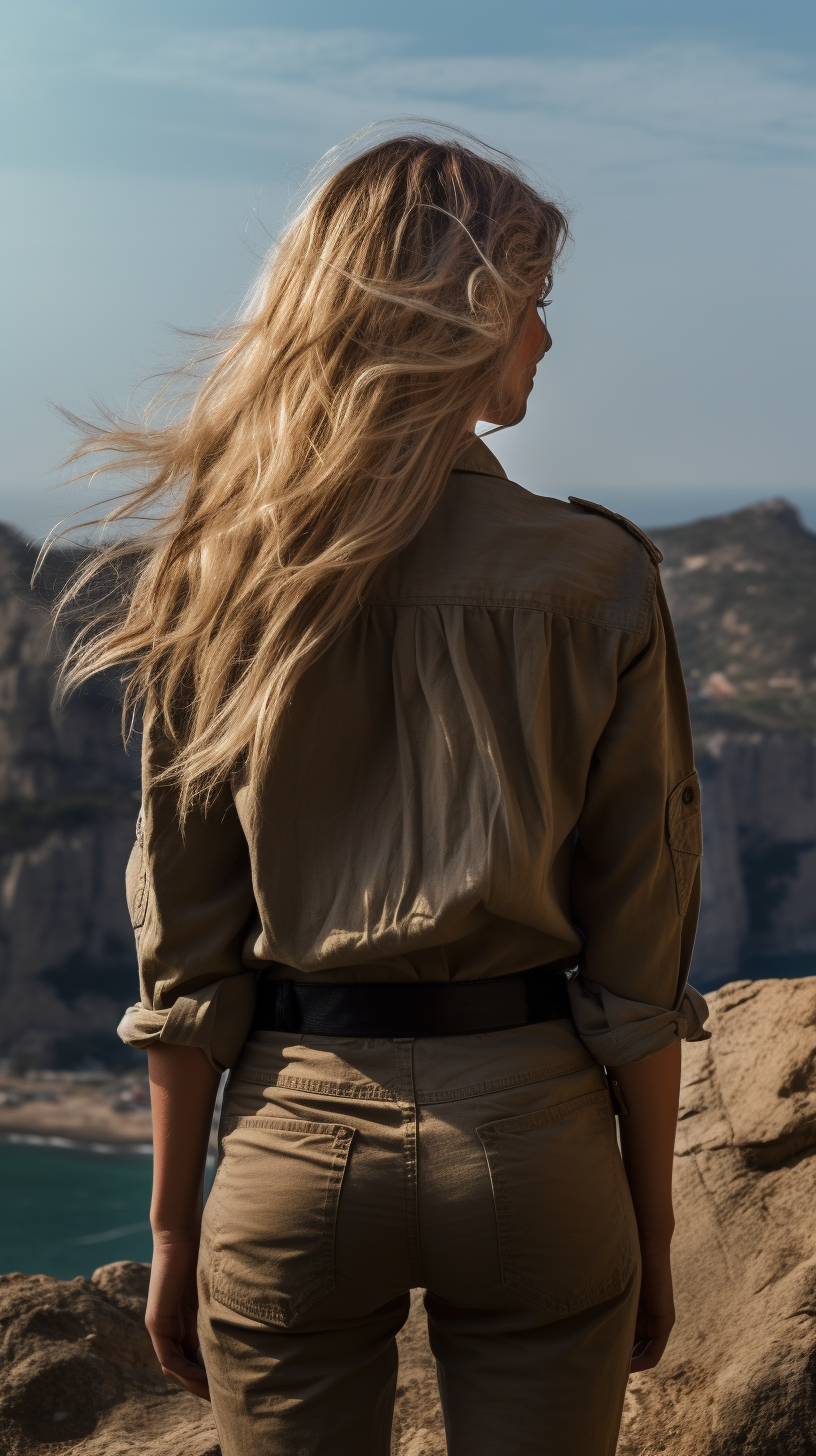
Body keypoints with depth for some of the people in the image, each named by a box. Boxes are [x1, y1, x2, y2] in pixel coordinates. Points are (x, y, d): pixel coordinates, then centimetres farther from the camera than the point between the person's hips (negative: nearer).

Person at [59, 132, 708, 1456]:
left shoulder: (214, 577, -4)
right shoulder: (595, 578, -8)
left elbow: (186, 951, -2)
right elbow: (638, 954, -5)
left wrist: (175, 1227, 8)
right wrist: (652, 1224, 6)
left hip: (298, 1135, 1)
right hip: (531, 1141, -1)